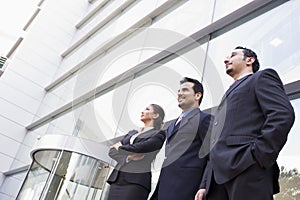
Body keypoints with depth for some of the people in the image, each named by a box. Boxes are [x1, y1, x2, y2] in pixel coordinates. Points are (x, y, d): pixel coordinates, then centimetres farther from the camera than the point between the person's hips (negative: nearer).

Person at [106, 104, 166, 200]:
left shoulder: (159, 134, 4)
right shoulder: (132, 133, 22)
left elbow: (139, 148, -13)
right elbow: (112, 151, 13)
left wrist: (120, 148, 4)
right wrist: (126, 158, -7)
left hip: (137, 181, -5)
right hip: (117, 178, 5)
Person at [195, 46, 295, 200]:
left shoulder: (262, 77, 13)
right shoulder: (228, 96, 32)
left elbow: (283, 115, -7)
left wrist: (258, 154, -16)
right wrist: (204, 185, 16)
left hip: (247, 170, -7)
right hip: (218, 175, 7)